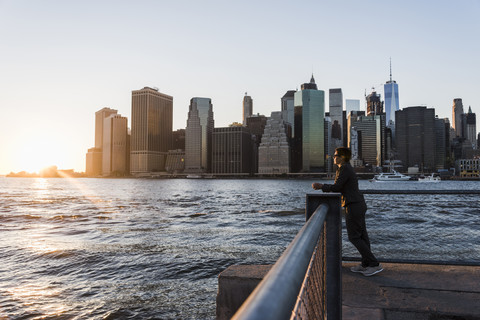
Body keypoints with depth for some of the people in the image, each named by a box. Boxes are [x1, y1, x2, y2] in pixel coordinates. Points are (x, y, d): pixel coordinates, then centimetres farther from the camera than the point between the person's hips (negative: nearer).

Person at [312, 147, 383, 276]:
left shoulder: (344, 169, -15)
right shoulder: (347, 168, 17)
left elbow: (336, 187, -16)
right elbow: (339, 187, 19)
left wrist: (321, 186, -6)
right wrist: (322, 186, 15)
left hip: (353, 206, -10)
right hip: (359, 204, 10)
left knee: (354, 237, -4)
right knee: (362, 235, 12)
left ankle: (374, 264, -1)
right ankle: (365, 264, 19)